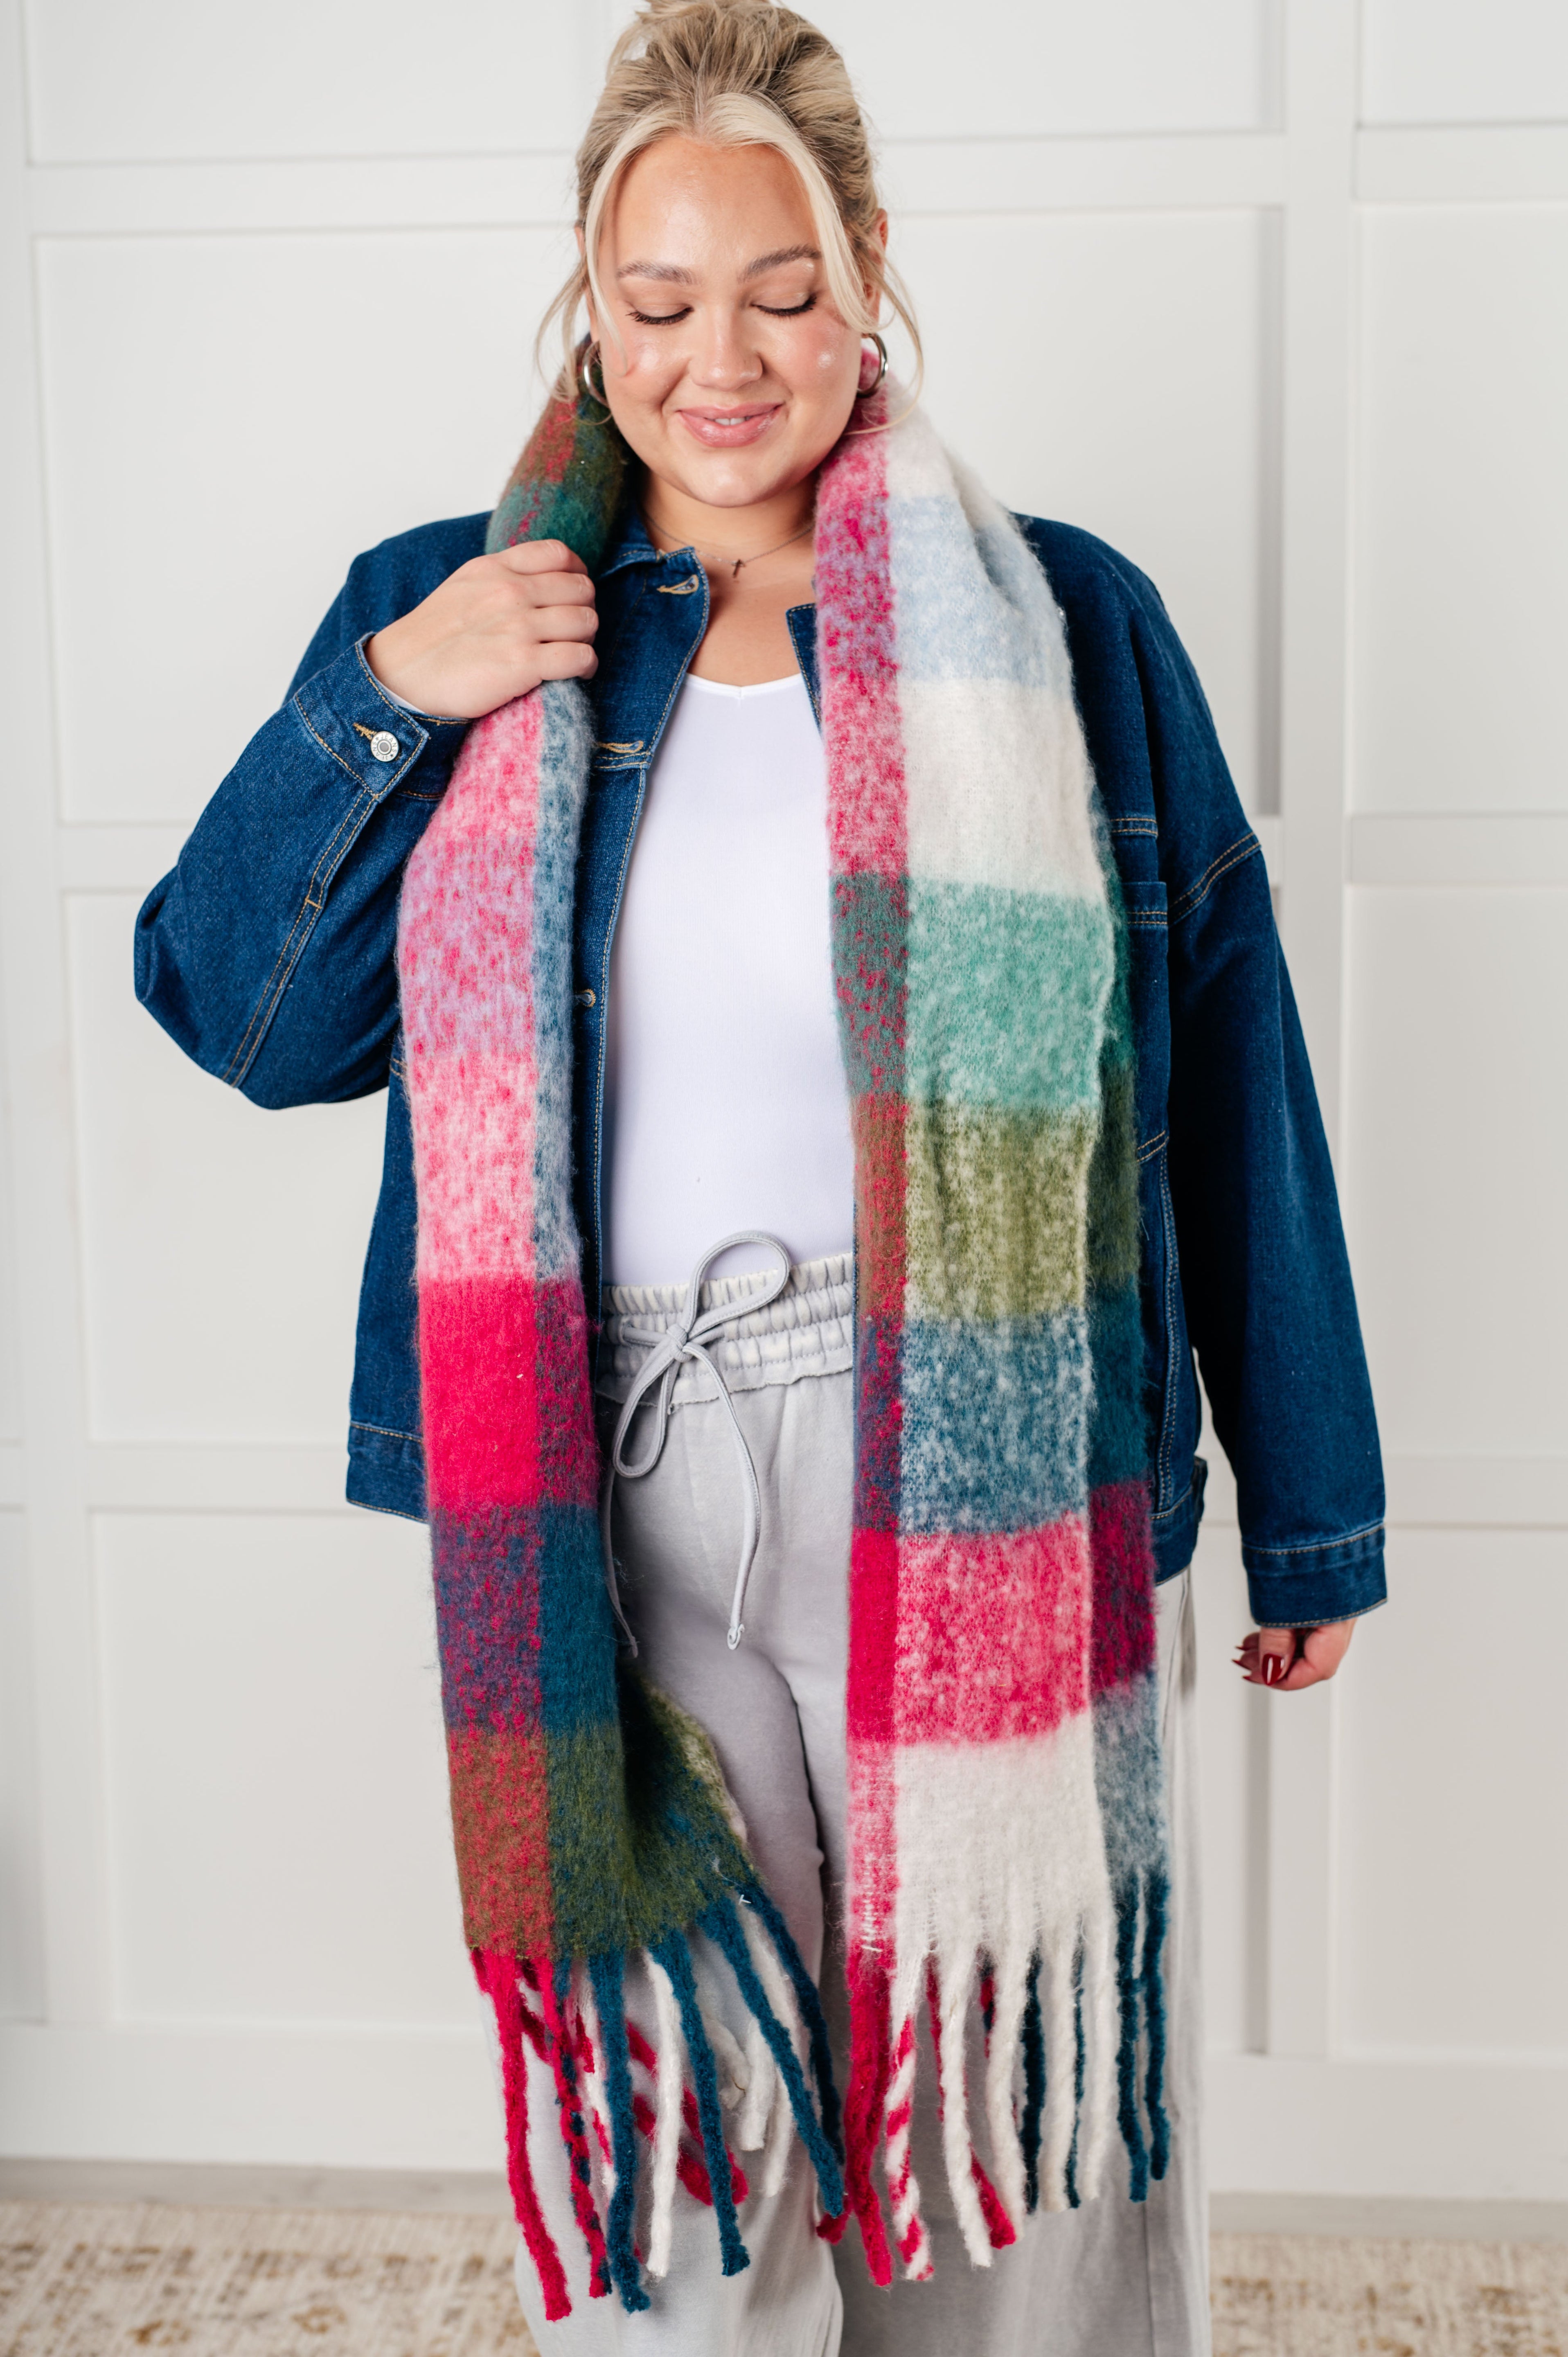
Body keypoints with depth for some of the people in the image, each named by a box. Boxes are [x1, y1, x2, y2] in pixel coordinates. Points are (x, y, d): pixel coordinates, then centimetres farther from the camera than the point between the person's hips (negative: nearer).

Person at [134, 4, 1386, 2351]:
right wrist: (380, 703, -12)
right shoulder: (448, 617, 4)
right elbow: (236, 1016, 3)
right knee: (657, 2134, 15)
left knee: (1009, 2136, 13)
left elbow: (1229, 1087, 1)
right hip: (603, 1530, 1)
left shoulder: (1062, 630, -1)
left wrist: (1312, 1517, 4)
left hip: (987, 1520, -1)